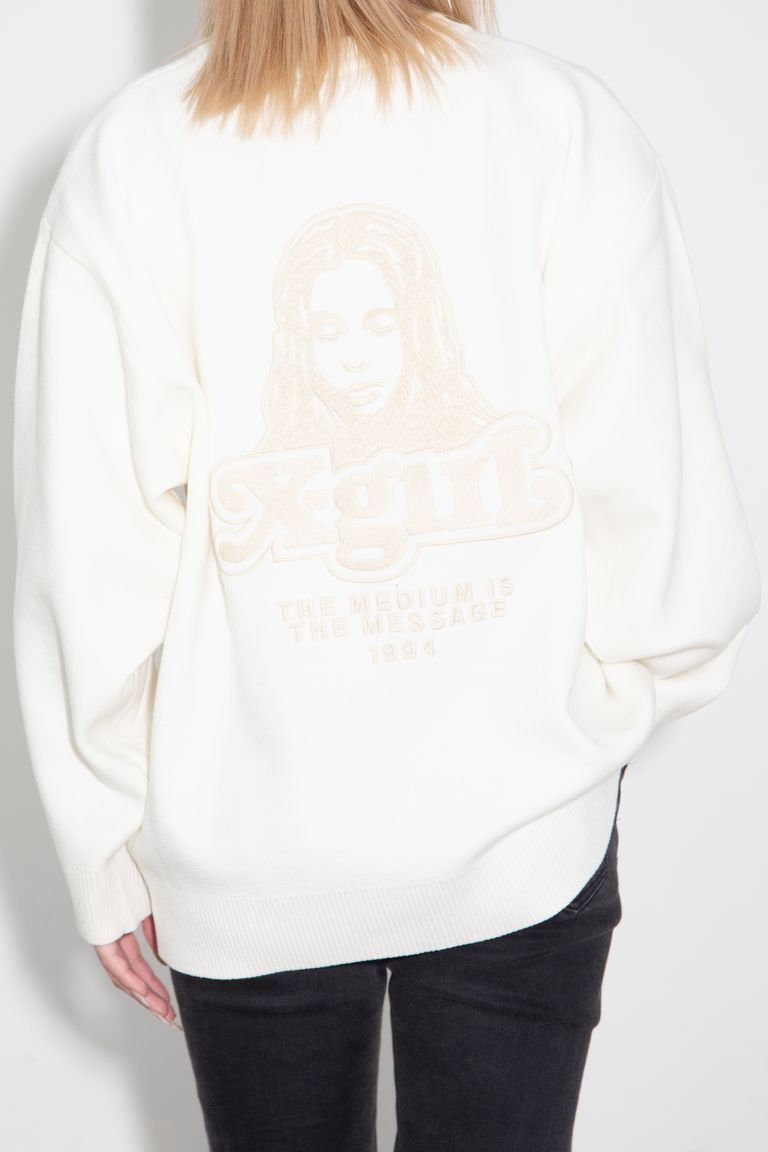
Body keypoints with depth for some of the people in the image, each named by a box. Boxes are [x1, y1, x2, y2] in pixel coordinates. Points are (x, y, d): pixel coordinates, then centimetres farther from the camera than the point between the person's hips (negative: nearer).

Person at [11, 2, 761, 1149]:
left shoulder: (128, 153, -8)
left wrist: (107, 850, 4)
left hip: (247, 860, 1)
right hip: (523, 839, 0)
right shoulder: (573, 124, -9)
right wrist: (600, 711, 9)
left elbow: (94, 559, -8)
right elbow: (663, 517, -11)